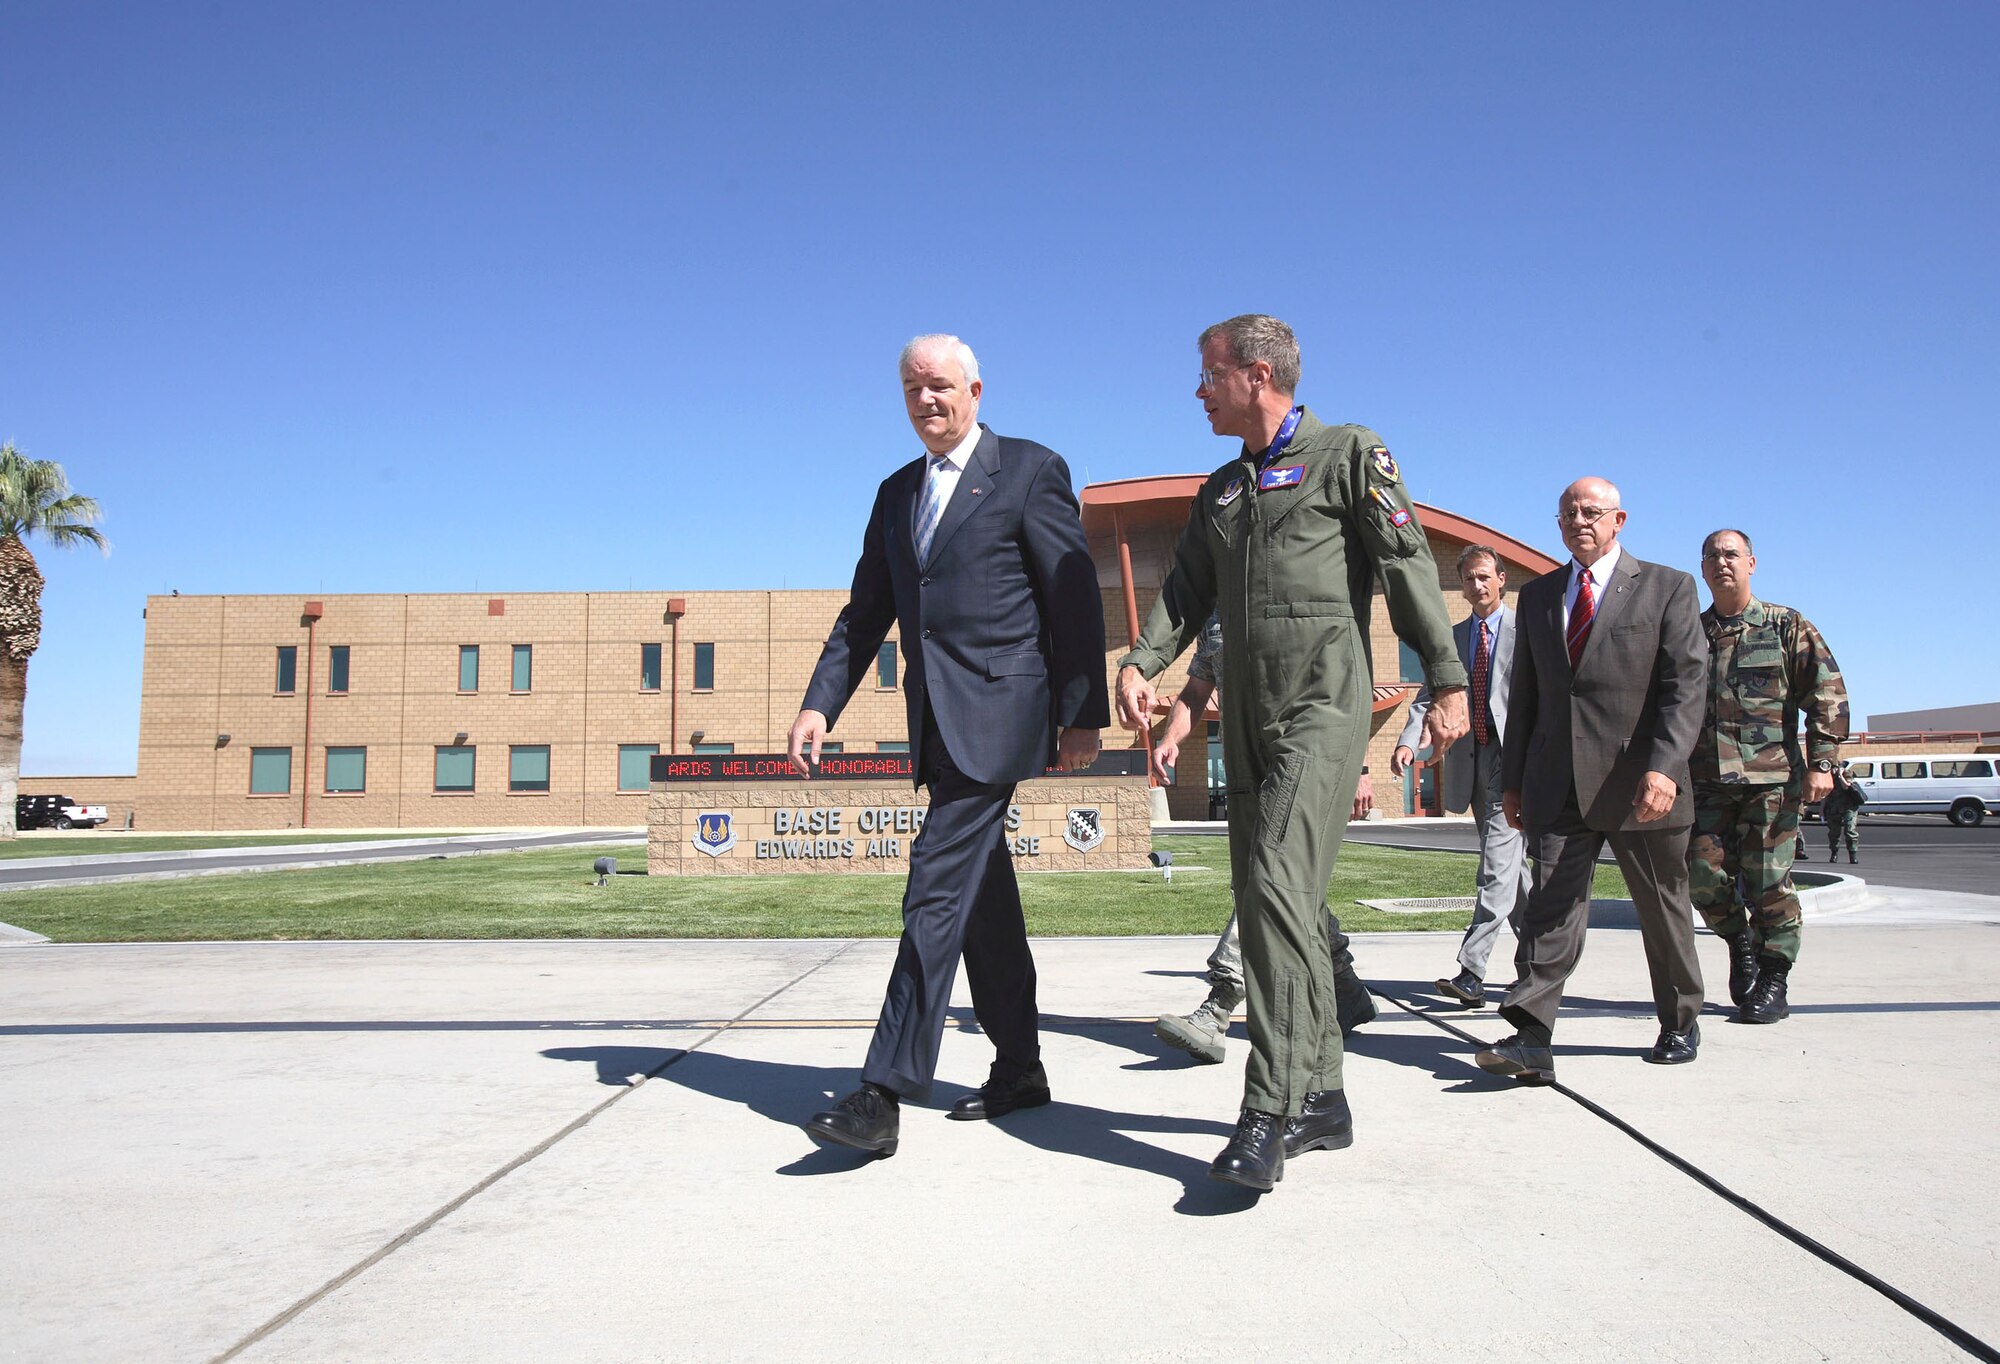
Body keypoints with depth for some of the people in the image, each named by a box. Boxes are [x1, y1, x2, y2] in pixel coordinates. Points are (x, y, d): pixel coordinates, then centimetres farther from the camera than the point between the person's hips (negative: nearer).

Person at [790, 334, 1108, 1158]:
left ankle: (883, 1096, -11)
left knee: (938, 890, -13)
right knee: (982, 896, 13)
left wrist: (1083, 713, -8)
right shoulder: (897, 492, 18)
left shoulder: (1031, 470, -1)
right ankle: (1019, 1069, 25)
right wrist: (820, 705, 5)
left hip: (997, 710, -7)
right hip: (937, 722, 7)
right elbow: (865, 613, 17)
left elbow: (1075, 596, -4)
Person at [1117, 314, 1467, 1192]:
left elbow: (1408, 565, -4)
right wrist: (1140, 663, -3)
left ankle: (1270, 1112, -18)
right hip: (1248, 722, 7)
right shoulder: (1219, 492, 22)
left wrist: (1446, 680, -11)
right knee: (1269, 905, 7)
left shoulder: (1347, 454, 3)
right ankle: (1320, 1098, 18)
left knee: (1280, 888, -20)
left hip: (1324, 707, -7)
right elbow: (1186, 592, 15)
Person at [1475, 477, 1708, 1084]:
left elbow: (1686, 687, -7)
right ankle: (1531, 1038, -13)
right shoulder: (1538, 595, 14)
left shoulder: (1668, 588, 3)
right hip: (1558, 783, 2)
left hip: (1640, 781, -2)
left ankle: (1680, 1024, 31)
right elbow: (1525, 694, 16)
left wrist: (1663, 766, -21)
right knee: (1551, 903, -8)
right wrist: (1512, 777, 12)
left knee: (1663, 908, 12)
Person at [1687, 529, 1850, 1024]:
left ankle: (1773, 985, 11)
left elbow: (1828, 693, 0)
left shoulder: (1787, 627, 5)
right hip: (1706, 778, 3)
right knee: (1704, 875, -4)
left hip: (1772, 778, -3)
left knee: (1768, 881, -2)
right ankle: (1740, 943, 24)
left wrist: (1821, 762, -9)